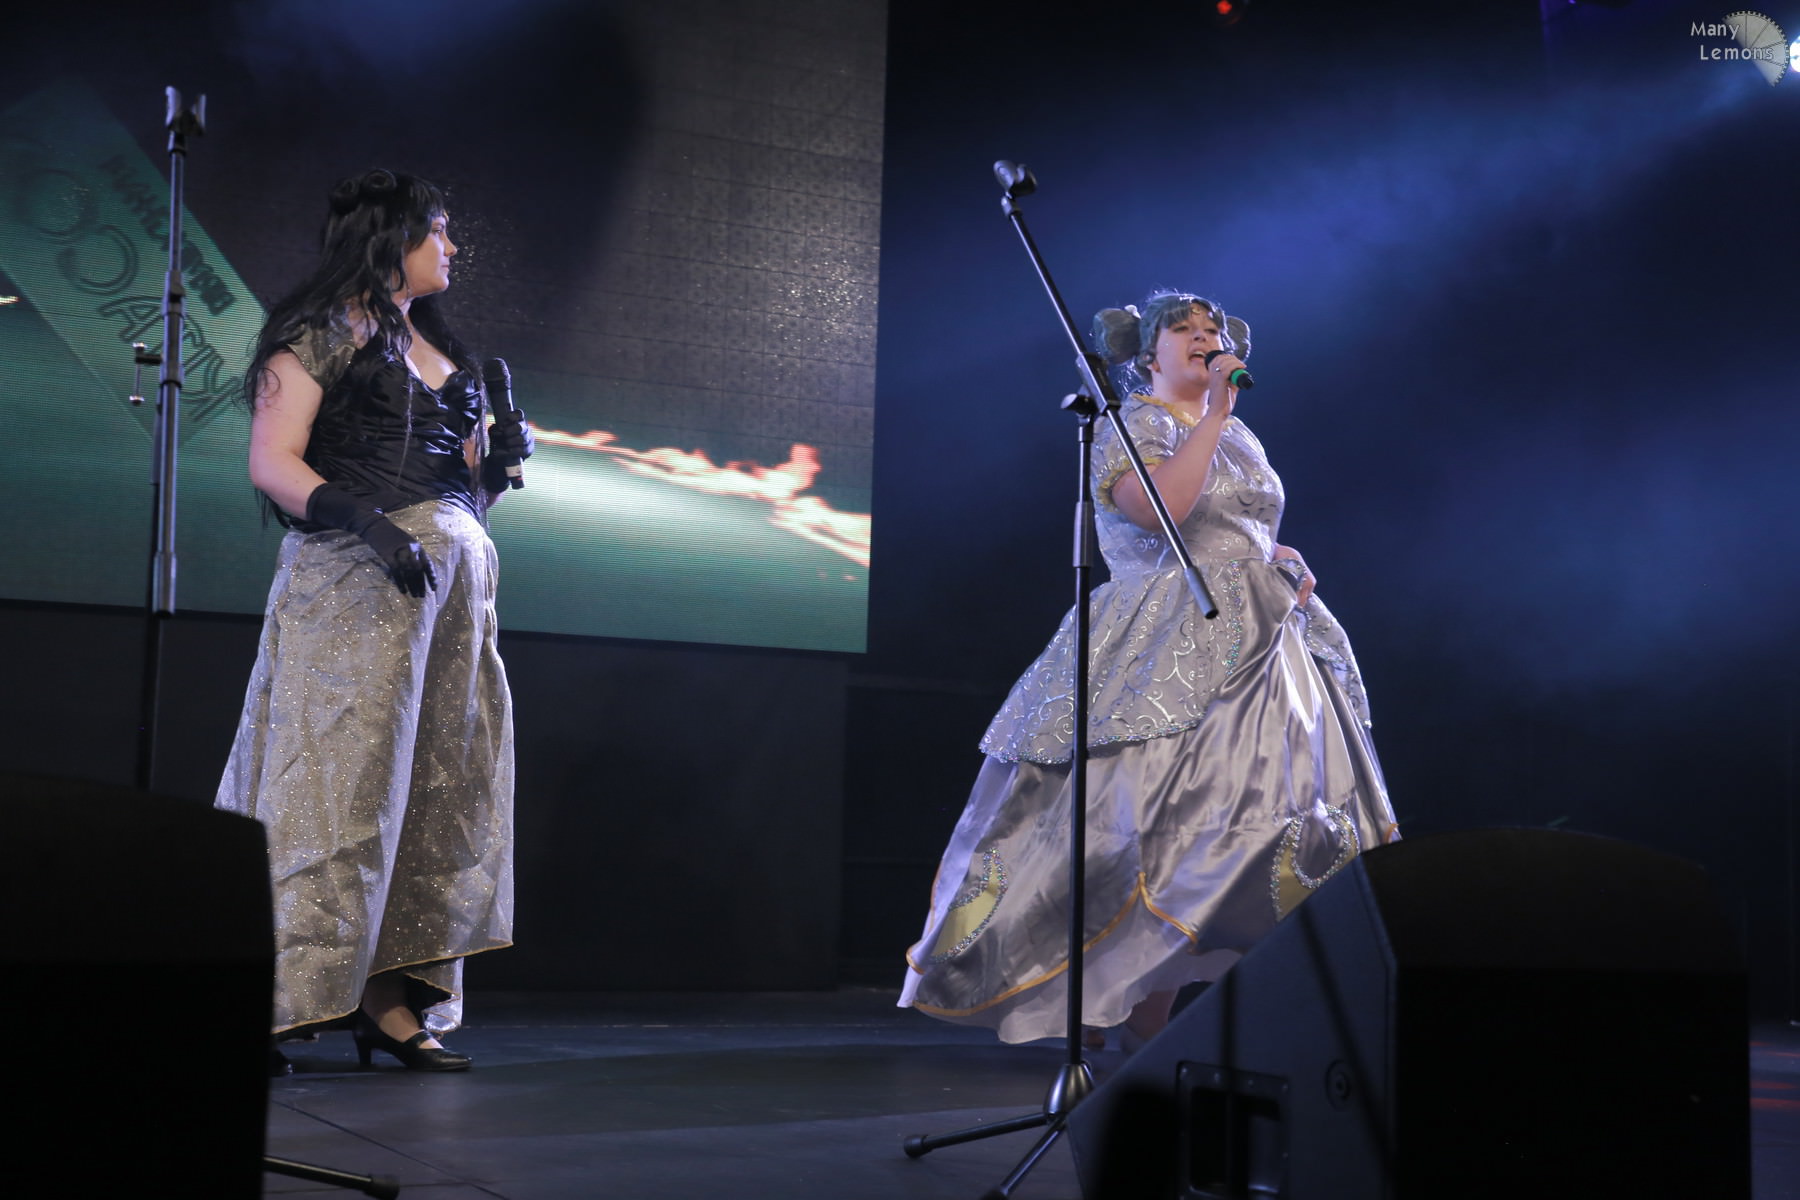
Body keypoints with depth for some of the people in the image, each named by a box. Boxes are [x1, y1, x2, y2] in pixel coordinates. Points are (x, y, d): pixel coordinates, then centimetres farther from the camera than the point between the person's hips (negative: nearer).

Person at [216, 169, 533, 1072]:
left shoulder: (442, 352, 22)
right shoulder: (320, 334, 1)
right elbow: (272, 465, -9)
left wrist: (501, 453, 5)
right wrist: (368, 523, -22)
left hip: (453, 586, 7)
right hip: (354, 587, -7)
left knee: (439, 785, 1)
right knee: (340, 778, -12)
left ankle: (388, 1000, 2)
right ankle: (278, 1001, -8)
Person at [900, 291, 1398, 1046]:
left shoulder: (1240, 439, 21)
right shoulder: (1130, 424, -1)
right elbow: (1157, 509, -21)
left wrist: (1286, 562, 7)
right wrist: (1213, 416, -16)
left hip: (1257, 645, 7)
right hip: (1169, 655, -7)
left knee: (1270, 816, -1)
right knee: (1176, 822, -14)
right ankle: (1141, 1031, -9)